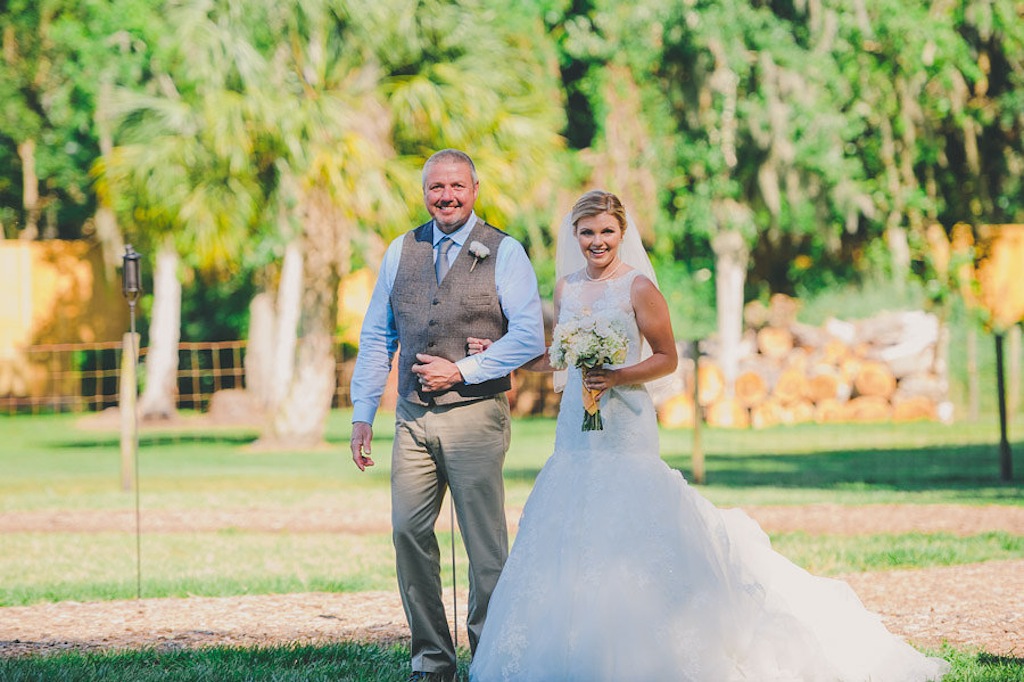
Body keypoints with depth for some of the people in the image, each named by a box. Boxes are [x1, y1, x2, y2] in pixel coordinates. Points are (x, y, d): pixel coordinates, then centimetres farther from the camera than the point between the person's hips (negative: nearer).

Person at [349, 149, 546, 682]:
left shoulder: (504, 253, -1)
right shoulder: (401, 252, 11)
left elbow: (529, 337, -8)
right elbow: (376, 337, 14)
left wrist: (461, 370, -13)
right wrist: (362, 414, 8)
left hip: (475, 414, -4)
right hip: (413, 418, 4)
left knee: (485, 542, -1)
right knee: (409, 533, 0)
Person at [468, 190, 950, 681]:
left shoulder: (637, 287, -5)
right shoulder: (567, 288, 12)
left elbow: (666, 358, -4)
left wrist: (616, 377, -17)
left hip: (625, 426, -6)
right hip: (574, 427, 6)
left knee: (625, 531, -11)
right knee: (570, 531, 3)